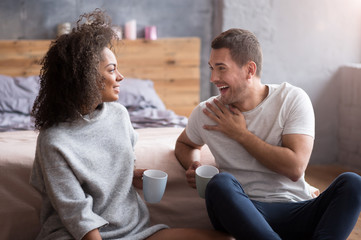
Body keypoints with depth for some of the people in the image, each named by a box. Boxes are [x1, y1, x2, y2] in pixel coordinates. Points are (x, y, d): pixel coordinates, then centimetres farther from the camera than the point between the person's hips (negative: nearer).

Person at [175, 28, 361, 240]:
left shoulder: (293, 99, -1)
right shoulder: (206, 113, 5)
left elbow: (295, 168, -11)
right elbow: (184, 143, 28)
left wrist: (240, 134, -7)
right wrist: (193, 166, 4)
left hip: (299, 211, 0)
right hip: (245, 211, 1)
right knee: (220, 183, -33)